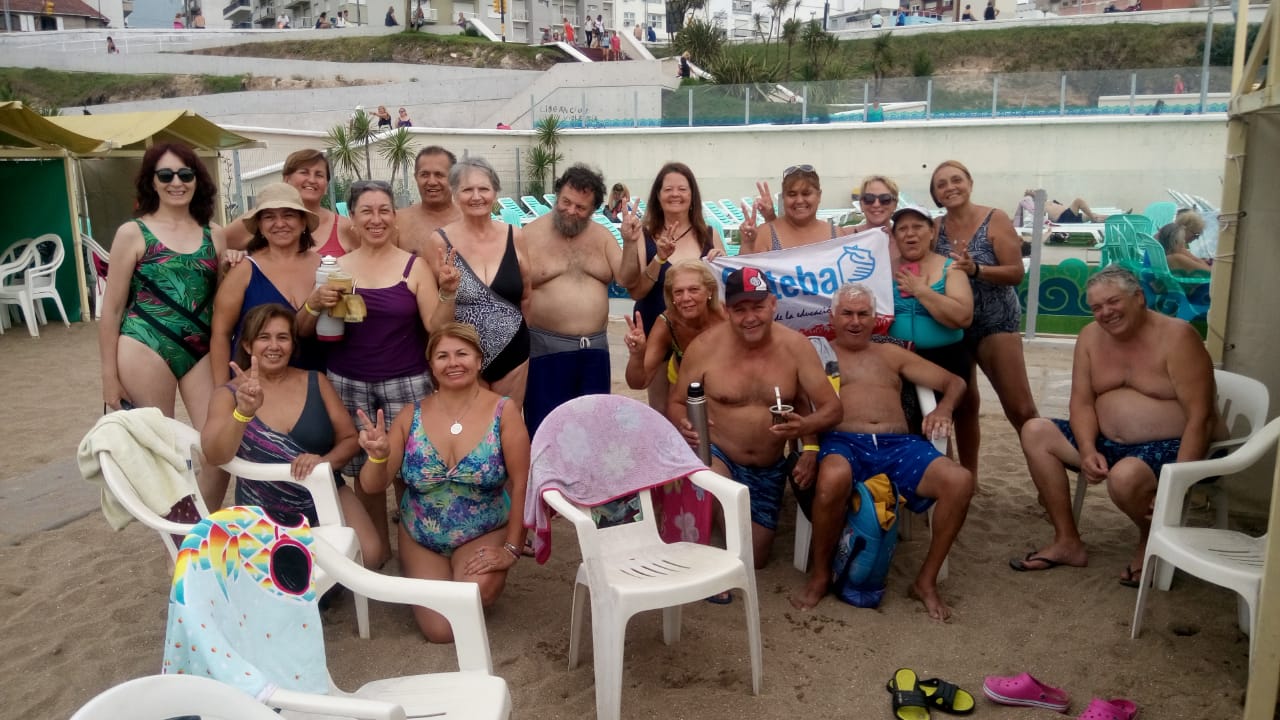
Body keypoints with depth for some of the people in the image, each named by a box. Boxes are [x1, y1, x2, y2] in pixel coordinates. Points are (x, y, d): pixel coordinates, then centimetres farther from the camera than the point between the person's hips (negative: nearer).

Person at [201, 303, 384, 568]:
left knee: (370, 556, -22)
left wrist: (324, 461, -20)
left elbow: (350, 439, 2)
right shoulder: (229, 394, -6)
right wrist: (244, 412, -42)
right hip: (263, 513, -1)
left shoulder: (315, 381, 1)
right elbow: (214, 457, -23)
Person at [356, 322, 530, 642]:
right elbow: (372, 487, -5)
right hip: (421, 537, 2)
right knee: (440, 629, -10)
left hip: (484, 533, -2)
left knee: (478, 589, -31)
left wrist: (512, 548, -16)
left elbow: (521, 484, -14)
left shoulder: (503, 411, -14)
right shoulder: (412, 415, -6)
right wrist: (378, 457, -27)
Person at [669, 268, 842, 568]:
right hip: (716, 456, -3)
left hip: (770, 469, 3)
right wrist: (684, 424, -28)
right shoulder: (704, 346, -14)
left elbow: (832, 407, -8)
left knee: (754, 560, 10)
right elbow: (676, 403, -4)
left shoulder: (796, 346, -10)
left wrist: (804, 426, -30)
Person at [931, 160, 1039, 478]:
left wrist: (975, 269, -30)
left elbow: (1016, 272, -15)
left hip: (995, 324, -4)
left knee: (1021, 410, -7)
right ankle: (967, 477, 26)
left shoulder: (995, 219, -9)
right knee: (963, 405, 13)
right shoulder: (936, 228, 1)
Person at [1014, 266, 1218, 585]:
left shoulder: (1176, 337, -15)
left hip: (1169, 447, -7)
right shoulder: (1090, 337, 2)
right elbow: (1082, 403, 1)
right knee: (1035, 432, -9)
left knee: (1125, 476, -37)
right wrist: (1088, 450, -18)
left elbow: (1200, 417, -19)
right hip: (1109, 442, 7)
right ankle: (1067, 541, -3)